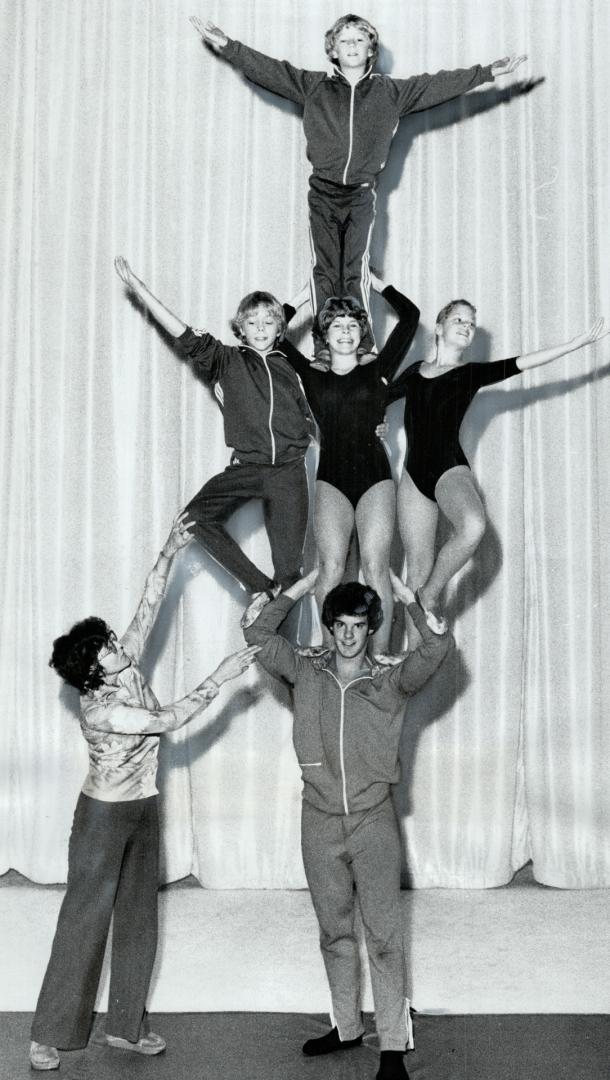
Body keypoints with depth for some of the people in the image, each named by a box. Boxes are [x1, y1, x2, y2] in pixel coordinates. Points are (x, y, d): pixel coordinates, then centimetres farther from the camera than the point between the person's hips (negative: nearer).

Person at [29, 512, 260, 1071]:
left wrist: (169, 554, -14)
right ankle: (49, 1036, 13)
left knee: (139, 920, 12)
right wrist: (222, 676, -26)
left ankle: (126, 1024, 25)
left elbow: (147, 610, -6)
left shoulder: (128, 670, -6)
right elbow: (170, 719, -27)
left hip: (143, 814, 7)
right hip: (104, 816, -7)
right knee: (84, 923, 1)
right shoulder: (99, 710, -26)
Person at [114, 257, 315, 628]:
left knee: (289, 567, -1)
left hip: (288, 471, 0)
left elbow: (309, 424, 19)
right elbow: (184, 334, -2)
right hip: (246, 466, 0)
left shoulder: (288, 367, 10)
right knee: (196, 517, -23)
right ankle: (260, 587, -9)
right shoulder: (228, 360, 6)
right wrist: (137, 286, -7)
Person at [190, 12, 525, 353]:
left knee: (357, 269, -12)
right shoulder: (313, 86, 11)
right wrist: (226, 45, 1)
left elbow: (440, 84, 10)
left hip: (361, 193, -1)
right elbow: (269, 69, 8)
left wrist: (489, 72, 7)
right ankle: (324, 348, -2)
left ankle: (364, 347, -9)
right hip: (323, 192, 1)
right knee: (324, 270, -3)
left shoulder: (392, 91, 11)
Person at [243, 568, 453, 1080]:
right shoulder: (305, 671, 2)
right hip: (320, 822, 3)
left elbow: (438, 647, -16)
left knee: (384, 936, 0)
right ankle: (347, 1027, 30)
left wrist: (409, 598, -12)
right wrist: (298, 590, -4)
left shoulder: (390, 682, -3)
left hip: (374, 821, -2)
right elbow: (258, 634, -2)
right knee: (335, 933, 15)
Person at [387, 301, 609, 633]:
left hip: (450, 469, -2)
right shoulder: (415, 372, 15)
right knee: (417, 571, -1)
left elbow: (523, 362, -5)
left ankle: (429, 596, -13)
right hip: (414, 473, 3)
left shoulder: (472, 373, 6)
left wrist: (580, 342, -12)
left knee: (473, 525, -35)